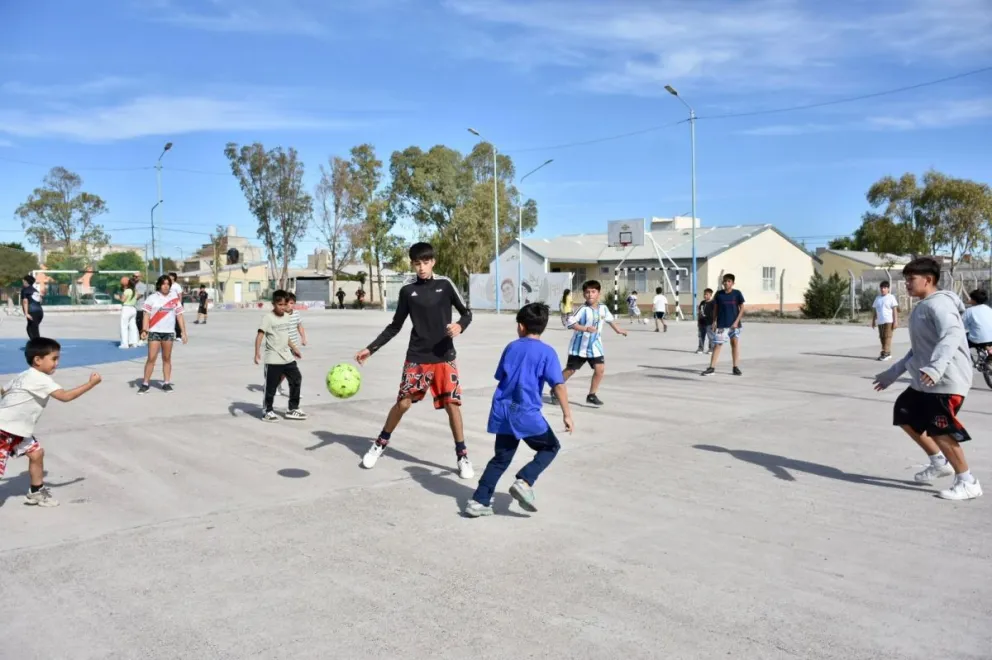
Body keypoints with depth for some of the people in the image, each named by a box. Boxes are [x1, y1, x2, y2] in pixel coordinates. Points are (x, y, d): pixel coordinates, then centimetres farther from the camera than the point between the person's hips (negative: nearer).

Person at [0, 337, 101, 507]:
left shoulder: (25, 376, 7)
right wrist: (91, 384, -24)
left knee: (36, 453, 12)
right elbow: (65, 396, -28)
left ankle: (37, 492, 26)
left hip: (16, 429, 10)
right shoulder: (40, 379, -23)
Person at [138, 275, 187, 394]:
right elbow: (146, 315, -3)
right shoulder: (152, 298, 0)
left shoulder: (175, 299, 8)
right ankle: (145, 384, 0)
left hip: (169, 332, 3)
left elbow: (179, 316, 9)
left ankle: (166, 383, 15)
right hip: (154, 331, -2)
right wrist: (144, 330, -15)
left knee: (167, 358, 8)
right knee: (151, 358, -6)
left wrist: (183, 332, 4)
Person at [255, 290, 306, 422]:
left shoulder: (287, 317, 9)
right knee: (271, 386, 0)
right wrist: (257, 353, -27)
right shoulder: (268, 318, -13)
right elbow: (260, 335, -18)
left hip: (288, 357, 7)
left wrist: (293, 348, 27)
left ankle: (293, 409, 20)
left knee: (296, 379, 9)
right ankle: (267, 412, 15)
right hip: (273, 359, -7)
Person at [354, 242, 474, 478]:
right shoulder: (407, 290, 1)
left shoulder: (445, 284, -2)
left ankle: (462, 457, 9)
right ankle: (380, 444, 22)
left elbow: (467, 312, 3)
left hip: (444, 356, -1)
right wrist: (370, 348, 3)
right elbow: (395, 326, 9)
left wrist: (460, 326, -20)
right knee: (403, 402, 0)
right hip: (417, 357, 1)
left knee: (452, 404, -4)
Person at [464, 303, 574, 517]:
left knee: (501, 458, 16)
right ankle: (524, 482, -2)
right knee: (551, 447, 16)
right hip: (526, 413, -5)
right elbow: (558, 385, -11)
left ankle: (479, 501, 11)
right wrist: (567, 414, -8)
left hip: (503, 412, 5)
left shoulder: (511, 348, 9)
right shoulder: (546, 352, -5)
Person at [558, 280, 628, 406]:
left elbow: (609, 319, 21)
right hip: (579, 346, -4)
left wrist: (618, 329, 30)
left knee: (600, 369, -4)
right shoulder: (583, 309, -19)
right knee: (570, 370, 6)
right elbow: (571, 322, -26)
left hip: (595, 346, 5)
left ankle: (592, 395, 10)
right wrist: (586, 328, -34)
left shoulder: (603, 308, -1)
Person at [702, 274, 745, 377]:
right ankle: (712, 368, -1)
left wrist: (736, 321, -9)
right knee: (717, 345, -1)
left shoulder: (737, 294, -2)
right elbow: (715, 308, 8)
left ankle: (736, 367, 14)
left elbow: (741, 308, 0)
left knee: (735, 343, 5)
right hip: (721, 325, 0)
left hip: (733, 324, 0)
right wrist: (714, 322, 1)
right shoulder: (719, 294, 2)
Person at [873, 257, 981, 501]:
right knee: (905, 416, 17)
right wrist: (892, 373, 27)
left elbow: (952, 335, -31)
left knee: (939, 431, -10)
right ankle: (939, 462, 30)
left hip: (947, 381, -11)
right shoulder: (921, 308, 18)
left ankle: (968, 482, 5)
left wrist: (936, 367, -46)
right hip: (924, 382, 11)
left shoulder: (939, 303, -14)